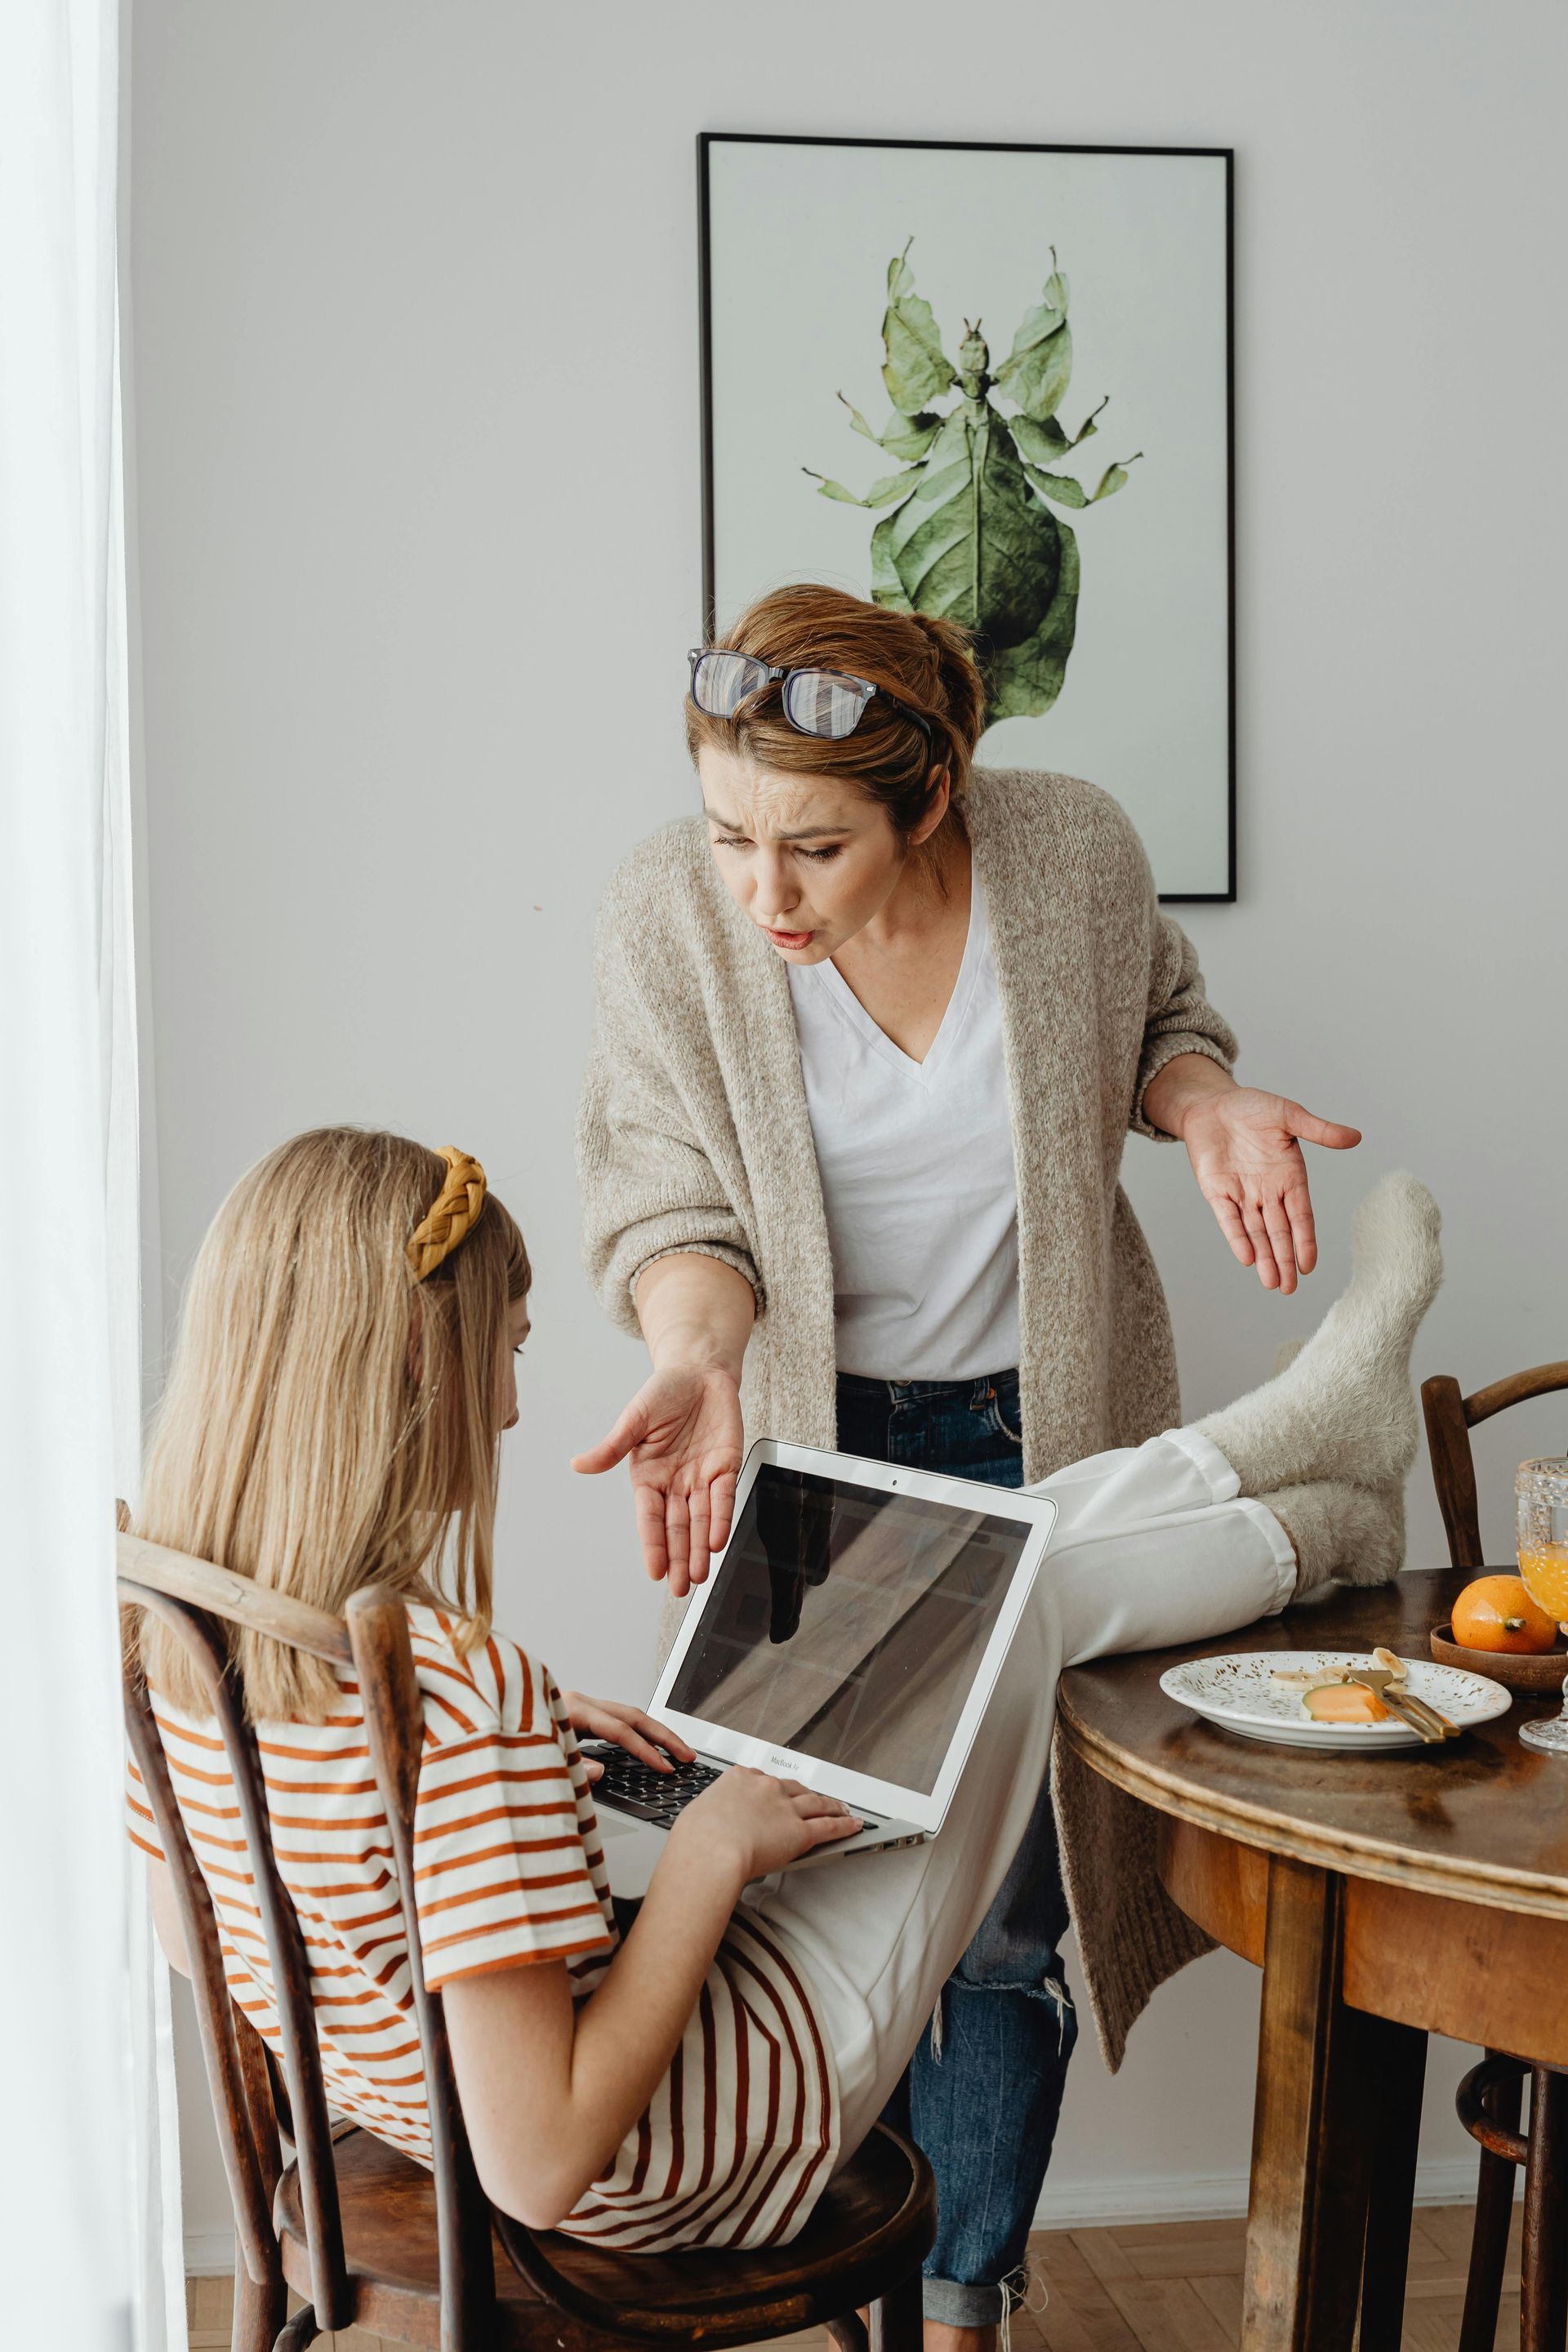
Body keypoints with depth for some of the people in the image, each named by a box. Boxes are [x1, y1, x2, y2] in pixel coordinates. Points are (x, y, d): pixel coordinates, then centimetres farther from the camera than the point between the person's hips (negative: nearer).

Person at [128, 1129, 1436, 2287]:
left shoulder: (180, 1629, -11)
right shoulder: (459, 1690, -37)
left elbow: (190, 1935, 7)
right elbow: (543, 2168, -34)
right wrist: (711, 1852, -24)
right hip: (673, 2176, -7)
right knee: (1018, 1590, 3)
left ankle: (1300, 1429, 33)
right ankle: (1297, 1539, 35)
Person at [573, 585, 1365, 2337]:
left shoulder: (1074, 854, -14)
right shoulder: (670, 910, -15)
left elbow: (1149, 1024, 6)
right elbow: (666, 1197, -11)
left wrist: (1207, 1102, -16)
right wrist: (701, 1358, -32)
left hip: (1037, 1427, 0)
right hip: (812, 1428, 0)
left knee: (1001, 1907, 4)